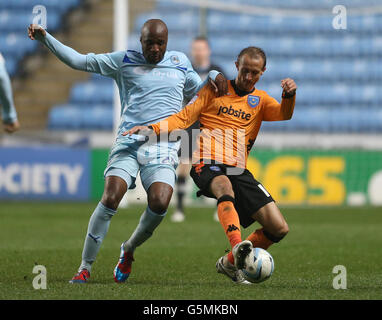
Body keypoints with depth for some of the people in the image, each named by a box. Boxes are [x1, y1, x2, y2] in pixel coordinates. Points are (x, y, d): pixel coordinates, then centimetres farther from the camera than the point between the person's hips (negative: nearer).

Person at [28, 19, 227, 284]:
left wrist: (214, 77, 10)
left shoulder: (180, 62, 16)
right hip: (129, 142, -1)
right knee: (110, 198, -20)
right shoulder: (124, 61, 9)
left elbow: (197, 92, 31)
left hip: (164, 146, 1)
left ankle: (129, 249, 10)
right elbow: (79, 61, 8)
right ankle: (85, 267, -7)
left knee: (160, 203, -21)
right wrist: (45, 38, 0)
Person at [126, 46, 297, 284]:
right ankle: (237, 247, -60)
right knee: (224, 185, -41)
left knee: (279, 229, -7)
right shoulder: (216, 90, 14)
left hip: (239, 170, 4)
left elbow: (283, 114, -1)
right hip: (207, 164, -4)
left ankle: (230, 263, 12)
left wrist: (289, 95, -23)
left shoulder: (260, 100, 19)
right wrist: (152, 128, -8)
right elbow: (185, 117, 8)